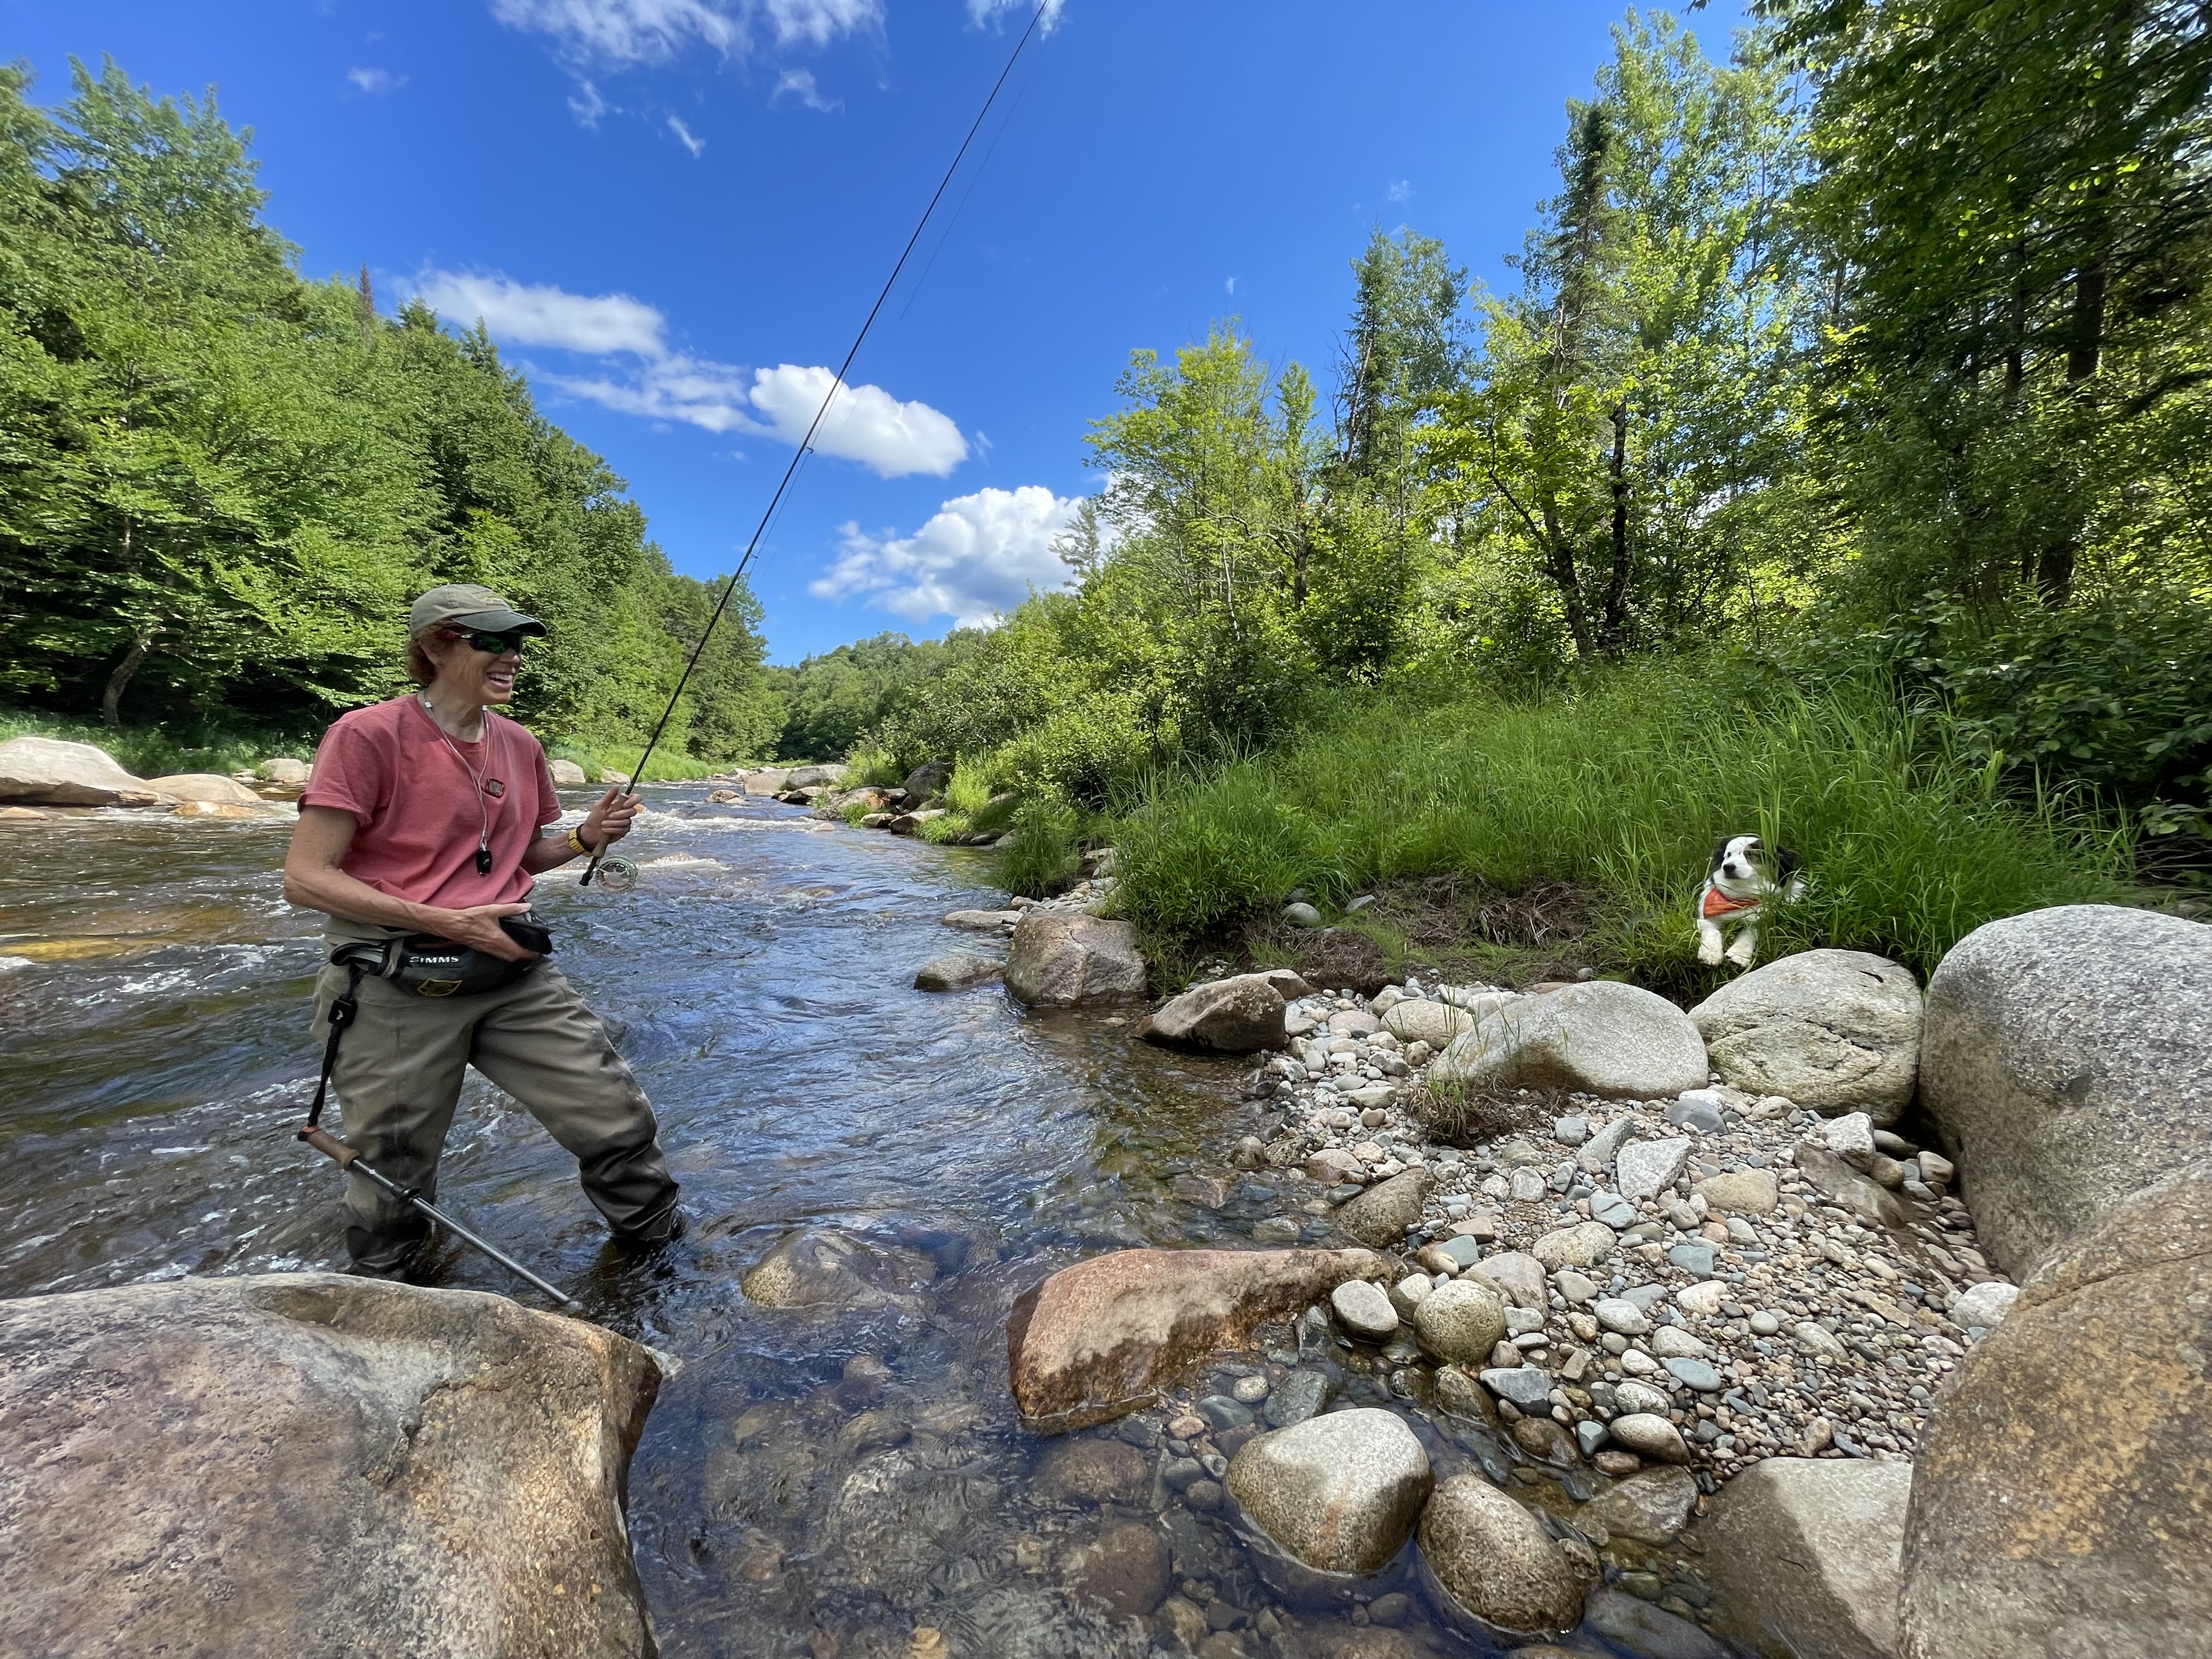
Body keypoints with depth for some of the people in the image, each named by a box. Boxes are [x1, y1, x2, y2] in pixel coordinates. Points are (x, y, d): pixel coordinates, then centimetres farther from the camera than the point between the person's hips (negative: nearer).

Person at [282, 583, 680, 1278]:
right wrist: (448, 922, -20)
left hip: (514, 972, 4)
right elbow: (305, 878, -12)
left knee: (620, 1119, 3)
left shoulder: (521, 746, 8)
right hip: (397, 987, -4)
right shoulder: (368, 735, -10)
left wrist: (587, 837, 0)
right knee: (392, 1188, 13)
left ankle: (664, 1249, 27)